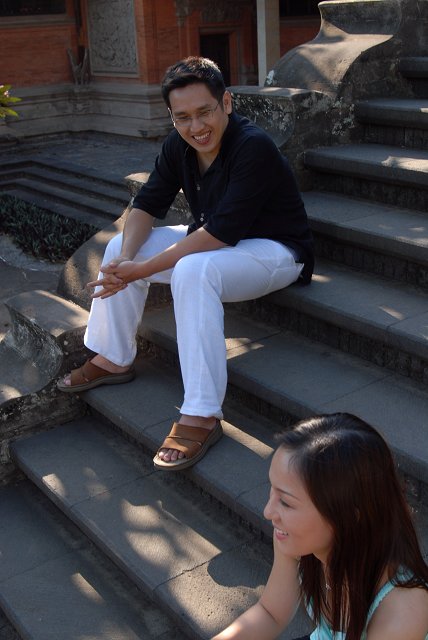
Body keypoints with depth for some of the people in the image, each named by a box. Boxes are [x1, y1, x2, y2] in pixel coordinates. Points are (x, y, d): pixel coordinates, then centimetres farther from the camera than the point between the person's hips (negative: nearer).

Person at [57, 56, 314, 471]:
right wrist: (126, 257, -22)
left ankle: (201, 417, -34)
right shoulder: (179, 145, -3)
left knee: (193, 271, -38)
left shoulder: (253, 148, -28)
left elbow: (221, 231, -33)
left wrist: (142, 270, -32)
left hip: (275, 251, -8)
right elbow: (148, 203, -2)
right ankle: (113, 360, 10)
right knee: (120, 246, -1)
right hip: (210, 240, 9)